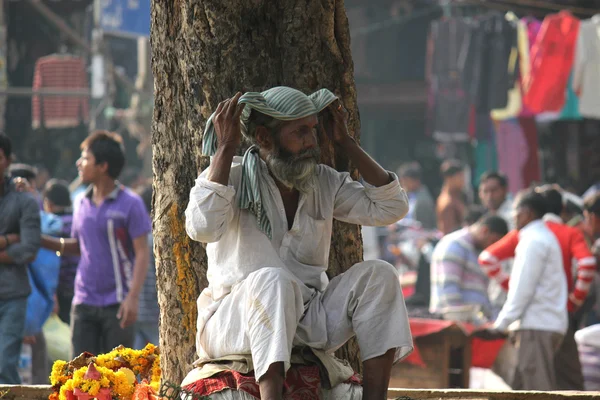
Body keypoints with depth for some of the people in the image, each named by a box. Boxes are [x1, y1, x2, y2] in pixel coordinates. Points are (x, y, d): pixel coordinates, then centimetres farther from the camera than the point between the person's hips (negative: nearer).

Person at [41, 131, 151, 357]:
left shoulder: (129, 204, -6)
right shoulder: (81, 203, 11)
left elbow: (142, 253, -9)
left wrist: (133, 297, -19)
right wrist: (40, 240, 7)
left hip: (117, 304, -5)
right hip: (84, 302, 5)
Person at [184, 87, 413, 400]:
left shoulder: (323, 183, 10)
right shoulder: (232, 177, -6)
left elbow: (391, 207, 3)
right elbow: (202, 227, -26)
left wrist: (346, 143, 2)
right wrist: (225, 148, -22)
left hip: (306, 320, 6)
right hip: (235, 320, -5)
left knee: (377, 275, -15)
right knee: (271, 280, -37)